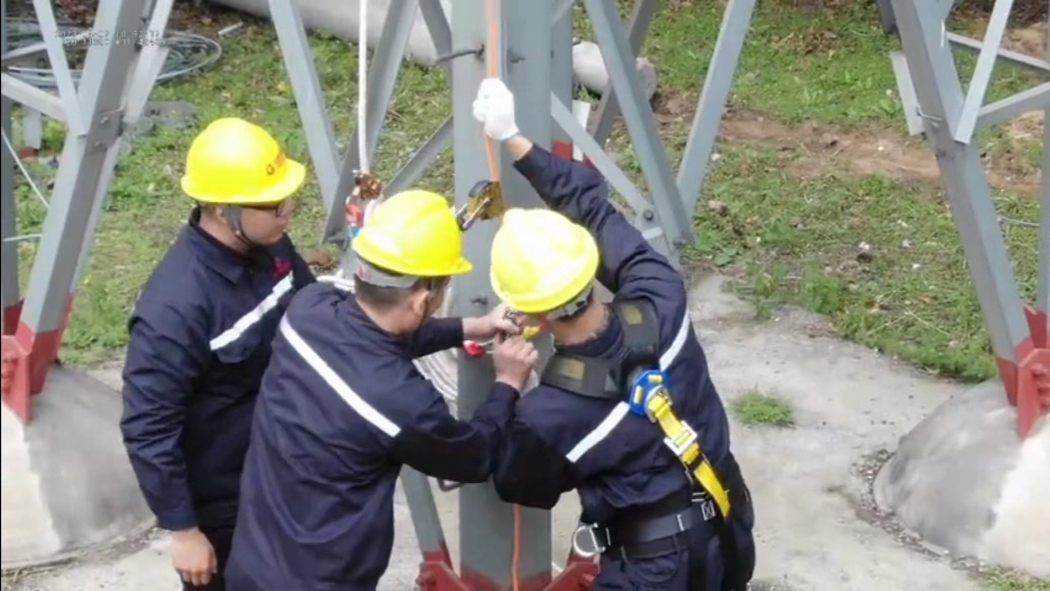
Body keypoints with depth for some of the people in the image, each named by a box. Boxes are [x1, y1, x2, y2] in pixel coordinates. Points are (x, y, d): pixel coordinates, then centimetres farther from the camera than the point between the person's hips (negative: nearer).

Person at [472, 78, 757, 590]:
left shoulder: (547, 415, -28)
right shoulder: (662, 308, -19)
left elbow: (522, 488, -4)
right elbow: (595, 208, -5)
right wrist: (514, 138, -1)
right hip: (728, 536, 6)